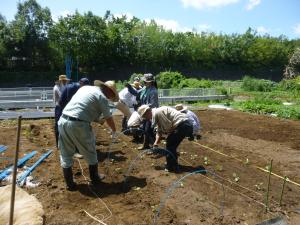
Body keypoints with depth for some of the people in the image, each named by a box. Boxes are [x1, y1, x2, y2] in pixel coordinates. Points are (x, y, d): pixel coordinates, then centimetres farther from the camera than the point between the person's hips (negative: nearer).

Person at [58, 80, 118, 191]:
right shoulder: (102, 97, 0)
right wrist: (114, 131, 21)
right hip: (78, 124, -6)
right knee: (90, 153, 15)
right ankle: (95, 178, 32)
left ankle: (69, 184, 26)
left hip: (63, 120, 7)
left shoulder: (85, 87, 19)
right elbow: (108, 118, 5)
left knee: (66, 155, 17)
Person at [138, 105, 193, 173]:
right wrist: (156, 143, 16)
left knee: (170, 146, 0)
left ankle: (172, 168, 11)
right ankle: (173, 165, 32)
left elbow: (167, 127, -16)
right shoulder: (157, 114, 20)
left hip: (183, 125, -10)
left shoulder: (156, 112, -13)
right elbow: (159, 132, 23)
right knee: (172, 145, 19)